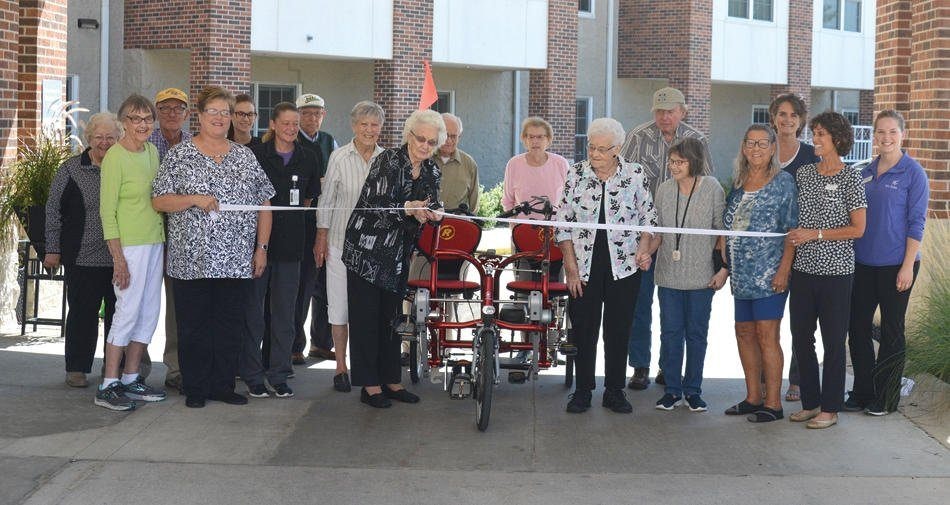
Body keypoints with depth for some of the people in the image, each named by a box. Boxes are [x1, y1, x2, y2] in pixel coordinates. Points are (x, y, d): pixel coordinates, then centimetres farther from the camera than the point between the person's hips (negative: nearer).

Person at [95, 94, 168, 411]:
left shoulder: (152, 152, 11)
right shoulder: (115, 157, -11)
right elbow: (107, 212, -12)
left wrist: (164, 240, 12)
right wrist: (118, 259, -17)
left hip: (155, 242, 8)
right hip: (129, 244, -8)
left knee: (149, 312, 8)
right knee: (128, 311, -9)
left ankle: (130, 380, 16)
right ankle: (108, 387, -3)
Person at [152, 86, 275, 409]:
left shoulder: (245, 157, 11)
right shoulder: (179, 156, 2)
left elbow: (264, 204, 12)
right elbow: (158, 201, -3)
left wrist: (261, 247, 5)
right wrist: (194, 199, -17)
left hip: (236, 260, 3)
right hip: (191, 259, -3)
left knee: (231, 326, 6)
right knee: (193, 327, 3)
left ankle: (223, 385, 17)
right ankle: (195, 389, 12)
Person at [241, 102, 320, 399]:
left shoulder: (306, 158, 8)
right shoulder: (256, 155, -4)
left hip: (290, 245, 4)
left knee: (284, 313, 8)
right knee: (253, 310, 2)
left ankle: (279, 375, 17)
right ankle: (252, 376, 11)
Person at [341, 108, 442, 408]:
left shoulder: (431, 173, 6)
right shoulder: (388, 161, -13)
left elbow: (428, 212, 9)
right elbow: (374, 203, -21)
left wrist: (427, 215, -14)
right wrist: (408, 209, -35)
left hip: (398, 254, 6)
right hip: (366, 249, -6)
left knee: (391, 316, 12)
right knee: (366, 316, -1)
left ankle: (390, 380, 21)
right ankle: (369, 385, 4)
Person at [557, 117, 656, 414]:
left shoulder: (634, 175, -2)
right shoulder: (576, 174, -1)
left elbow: (648, 218, 9)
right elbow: (564, 224, 0)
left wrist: (644, 248, -9)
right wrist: (571, 268, -5)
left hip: (624, 267, 0)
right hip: (584, 268, 0)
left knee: (619, 331, 7)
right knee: (583, 330, 5)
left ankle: (614, 391, 18)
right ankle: (582, 391, 16)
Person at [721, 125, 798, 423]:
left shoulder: (783, 182, -6)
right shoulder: (738, 182, 13)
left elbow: (792, 230, -9)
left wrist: (784, 270, -16)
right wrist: (728, 266, 15)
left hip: (769, 274, -7)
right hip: (742, 273, 7)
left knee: (766, 336, -5)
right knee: (744, 332, 11)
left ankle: (773, 403, 2)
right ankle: (753, 398, 21)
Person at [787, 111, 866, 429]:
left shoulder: (850, 179, -7)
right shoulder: (804, 174, 9)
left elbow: (858, 229, -10)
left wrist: (815, 234, -14)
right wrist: (794, 236, 5)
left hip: (836, 270, -5)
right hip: (803, 268, 6)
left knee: (833, 340, 2)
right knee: (801, 337, 9)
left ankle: (830, 409, 11)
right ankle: (810, 402, 22)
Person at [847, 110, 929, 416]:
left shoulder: (913, 173, -7)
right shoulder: (866, 173, 10)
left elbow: (916, 222, -9)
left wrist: (908, 266, -15)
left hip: (895, 263, -5)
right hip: (863, 263, 6)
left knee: (891, 330, 5)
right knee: (858, 326, 8)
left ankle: (886, 398, 15)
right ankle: (862, 392, 20)